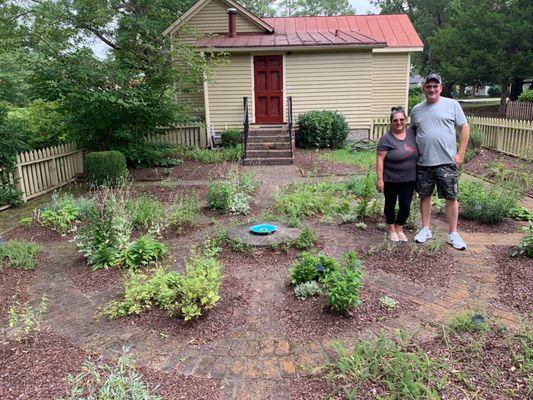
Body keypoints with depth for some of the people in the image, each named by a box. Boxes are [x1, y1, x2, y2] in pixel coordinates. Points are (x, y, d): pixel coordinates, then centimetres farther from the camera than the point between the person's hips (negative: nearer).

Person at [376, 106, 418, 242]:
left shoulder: (412, 133, 1)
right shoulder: (386, 139, -13)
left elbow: (417, 152, 15)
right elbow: (380, 159, -14)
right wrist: (379, 179, -17)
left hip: (408, 179, 4)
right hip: (391, 179, -4)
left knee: (406, 206, 6)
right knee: (390, 204, 12)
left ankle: (399, 229, 27)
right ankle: (391, 230, 28)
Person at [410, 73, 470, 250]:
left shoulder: (452, 105, 0)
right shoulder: (417, 109, 8)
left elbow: (464, 128, 0)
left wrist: (460, 154, -6)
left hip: (447, 162, -3)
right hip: (423, 163, 3)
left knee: (451, 197, 3)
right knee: (424, 196, 11)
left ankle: (452, 234, 13)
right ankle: (425, 229, 25)